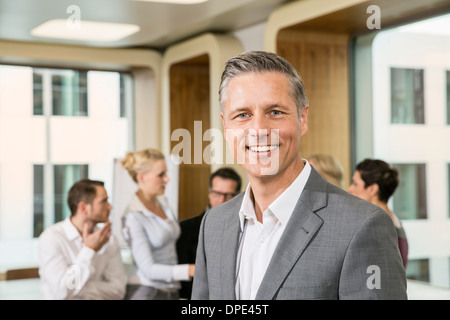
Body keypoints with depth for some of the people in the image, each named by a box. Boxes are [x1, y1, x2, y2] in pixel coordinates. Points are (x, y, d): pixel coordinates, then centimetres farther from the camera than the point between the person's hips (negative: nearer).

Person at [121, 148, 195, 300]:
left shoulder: (162, 205, 8)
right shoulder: (133, 217, -13)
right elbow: (148, 269, -17)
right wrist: (190, 270, -25)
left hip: (171, 290, 6)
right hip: (147, 291, -6)